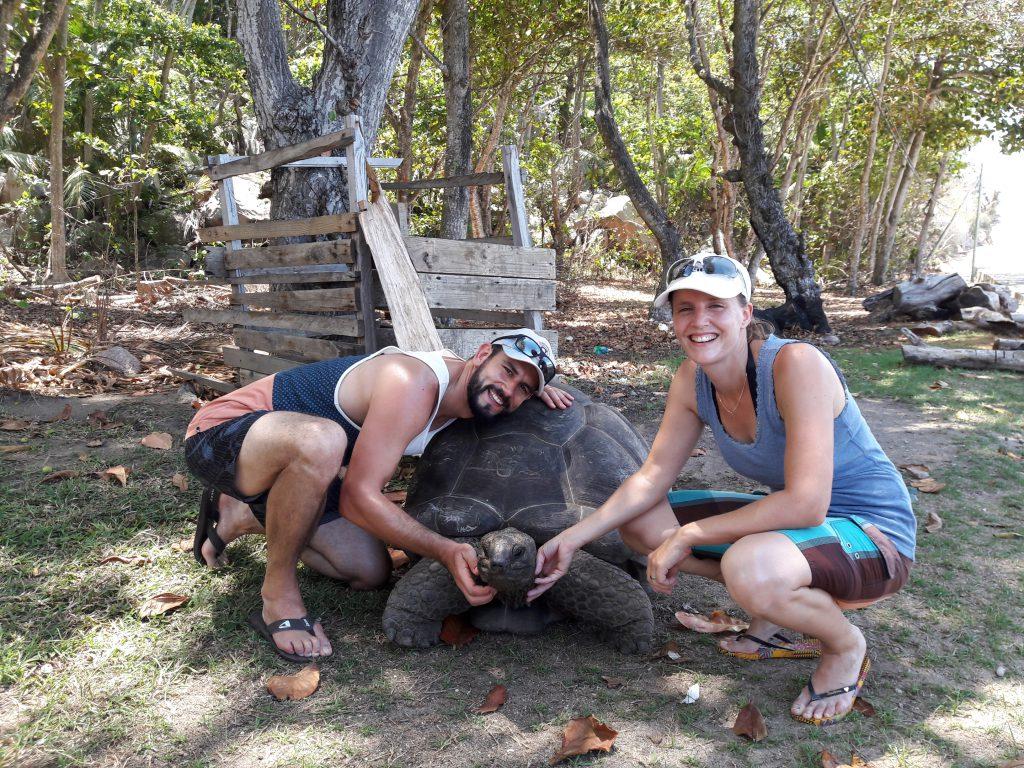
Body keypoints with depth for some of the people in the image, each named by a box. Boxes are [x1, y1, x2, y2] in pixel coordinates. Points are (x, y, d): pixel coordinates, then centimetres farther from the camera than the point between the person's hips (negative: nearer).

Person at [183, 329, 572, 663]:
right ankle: (278, 593, -18)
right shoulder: (413, 385, -30)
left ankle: (240, 517, 22)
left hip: (285, 460, 9)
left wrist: (536, 389, 3)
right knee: (321, 440, -43)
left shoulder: (458, 386, -1)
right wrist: (448, 551, -38)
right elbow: (358, 497, -33)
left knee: (371, 573, 4)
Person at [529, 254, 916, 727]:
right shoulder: (692, 381, -6)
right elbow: (653, 476, -1)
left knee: (748, 568, -39)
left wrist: (686, 537, -26)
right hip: (794, 522, 7)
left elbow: (806, 505, -33)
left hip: (874, 537, -7)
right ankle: (774, 612, 9)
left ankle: (845, 645, -5)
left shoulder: (795, 364, -28)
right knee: (640, 523, -1)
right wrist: (571, 540, -9)